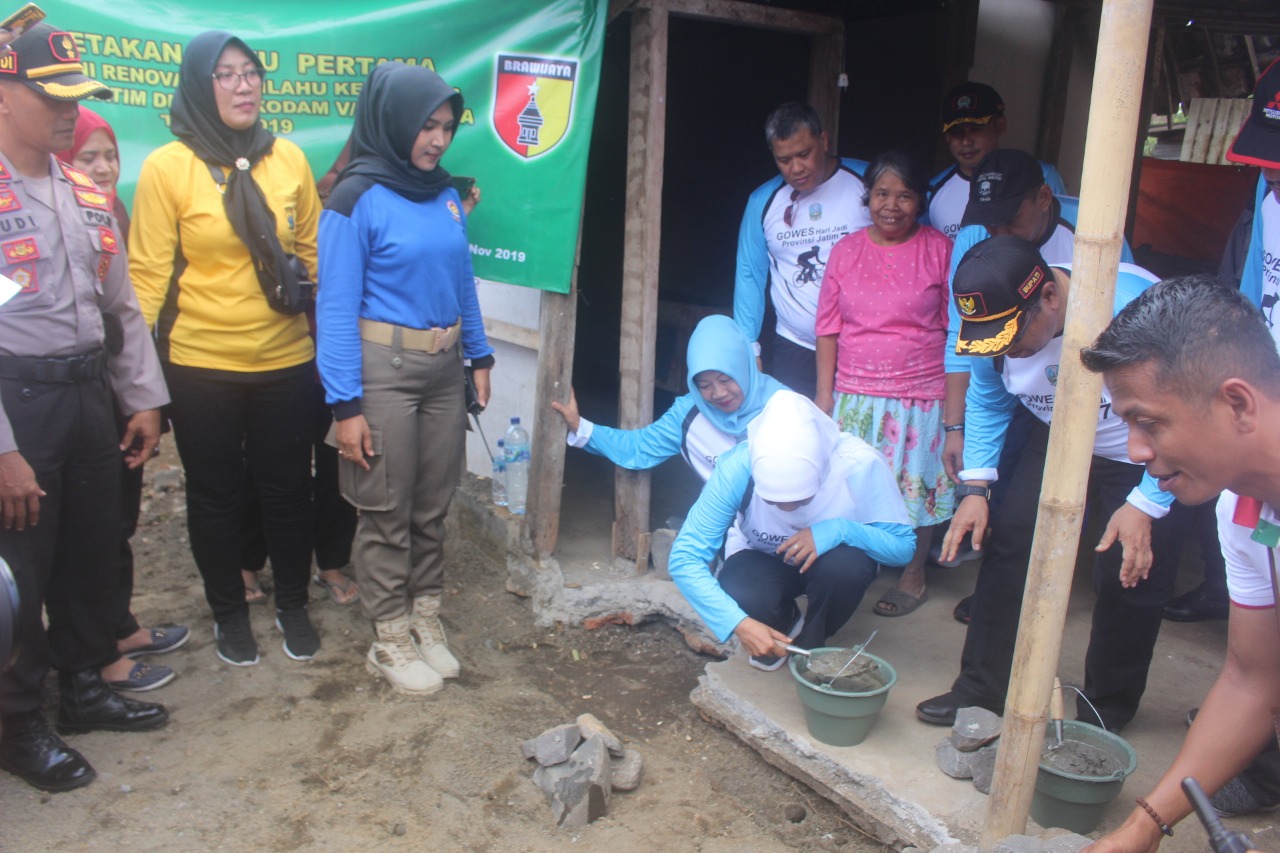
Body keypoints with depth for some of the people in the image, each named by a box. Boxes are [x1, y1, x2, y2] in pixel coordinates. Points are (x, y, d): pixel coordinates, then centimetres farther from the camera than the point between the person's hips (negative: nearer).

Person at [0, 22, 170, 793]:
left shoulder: (87, 195, 10)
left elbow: (122, 306, 15)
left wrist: (145, 398, 10)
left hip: (88, 392, 7)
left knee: (94, 553, 16)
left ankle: (85, 686, 36)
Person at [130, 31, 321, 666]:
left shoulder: (288, 159, 1)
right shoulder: (168, 167, -6)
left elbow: (314, 250, 10)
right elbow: (148, 273, -6)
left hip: (284, 358, 2)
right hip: (200, 365, -2)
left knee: (287, 488, 12)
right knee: (215, 494, 13)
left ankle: (292, 604, 33)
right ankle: (229, 612, 33)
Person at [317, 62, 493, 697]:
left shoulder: (444, 194, 7)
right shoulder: (357, 199, -10)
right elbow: (337, 307, -12)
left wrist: (480, 356, 15)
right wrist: (346, 405, -15)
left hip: (444, 367, 6)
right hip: (382, 366, -5)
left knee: (433, 503, 13)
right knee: (387, 510, 5)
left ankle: (426, 620, 30)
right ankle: (391, 640, 20)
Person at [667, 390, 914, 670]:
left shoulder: (861, 465, -32)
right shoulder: (737, 467, -31)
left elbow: (904, 545, -21)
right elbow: (685, 558, -30)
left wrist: (840, 530, -40)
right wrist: (738, 623, -43)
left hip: (830, 557, 0)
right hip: (761, 558, 0)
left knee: (843, 566, -35)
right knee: (742, 599, -32)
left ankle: (811, 643, 0)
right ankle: (786, 622, 7)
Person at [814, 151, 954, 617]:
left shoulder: (940, 250, -3)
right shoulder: (847, 250, 3)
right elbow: (828, 328, 3)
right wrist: (824, 394, 1)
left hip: (920, 393, -2)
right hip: (855, 394, 2)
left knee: (915, 483, 8)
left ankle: (913, 576, 26)